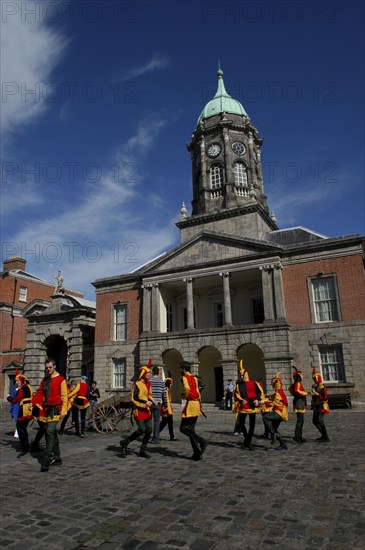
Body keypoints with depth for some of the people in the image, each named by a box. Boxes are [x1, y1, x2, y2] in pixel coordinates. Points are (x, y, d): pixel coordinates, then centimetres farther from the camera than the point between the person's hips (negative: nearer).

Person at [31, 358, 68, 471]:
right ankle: (57, 459, 23)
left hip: (55, 409, -7)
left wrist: (63, 411, -13)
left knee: (50, 432, -17)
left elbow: (64, 396, -7)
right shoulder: (44, 380, 16)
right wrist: (33, 402, -9)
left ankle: (47, 461, -17)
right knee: (52, 433, 13)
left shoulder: (60, 380, -4)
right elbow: (39, 393, 10)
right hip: (46, 409, 7)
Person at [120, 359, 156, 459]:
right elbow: (134, 399, -20)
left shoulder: (148, 383, 10)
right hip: (139, 410, -8)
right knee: (141, 430, -10)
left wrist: (151, 401, 4)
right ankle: (125, 442, 10)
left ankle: (142, 450, 17)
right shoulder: (137, 384, -15)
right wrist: (145, 403, -22)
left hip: (146, 410, 8)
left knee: (149, 430, 4)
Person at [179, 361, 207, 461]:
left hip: (190, 404, -8)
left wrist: (184, 396, -8)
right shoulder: (194, 378, 15)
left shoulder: (184, 377, -9)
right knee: (191, 429, 13)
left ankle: (201, 441, -12)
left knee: (183, 428, -1)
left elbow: (187, 388, -27)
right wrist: (200, 405, 19)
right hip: (196, 403, 8)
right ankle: (197, 453, 11)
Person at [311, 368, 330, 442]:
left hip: (322, 407, -10)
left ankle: (326, 438, -14)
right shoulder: (316, 387, 12)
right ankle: (323, 435, 25)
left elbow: (325, 398, -27)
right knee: (315, 421, 13)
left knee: (320, 421, -20)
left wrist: (316, 393, -29)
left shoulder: (322, 387, -16)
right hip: (317, 407, 10)